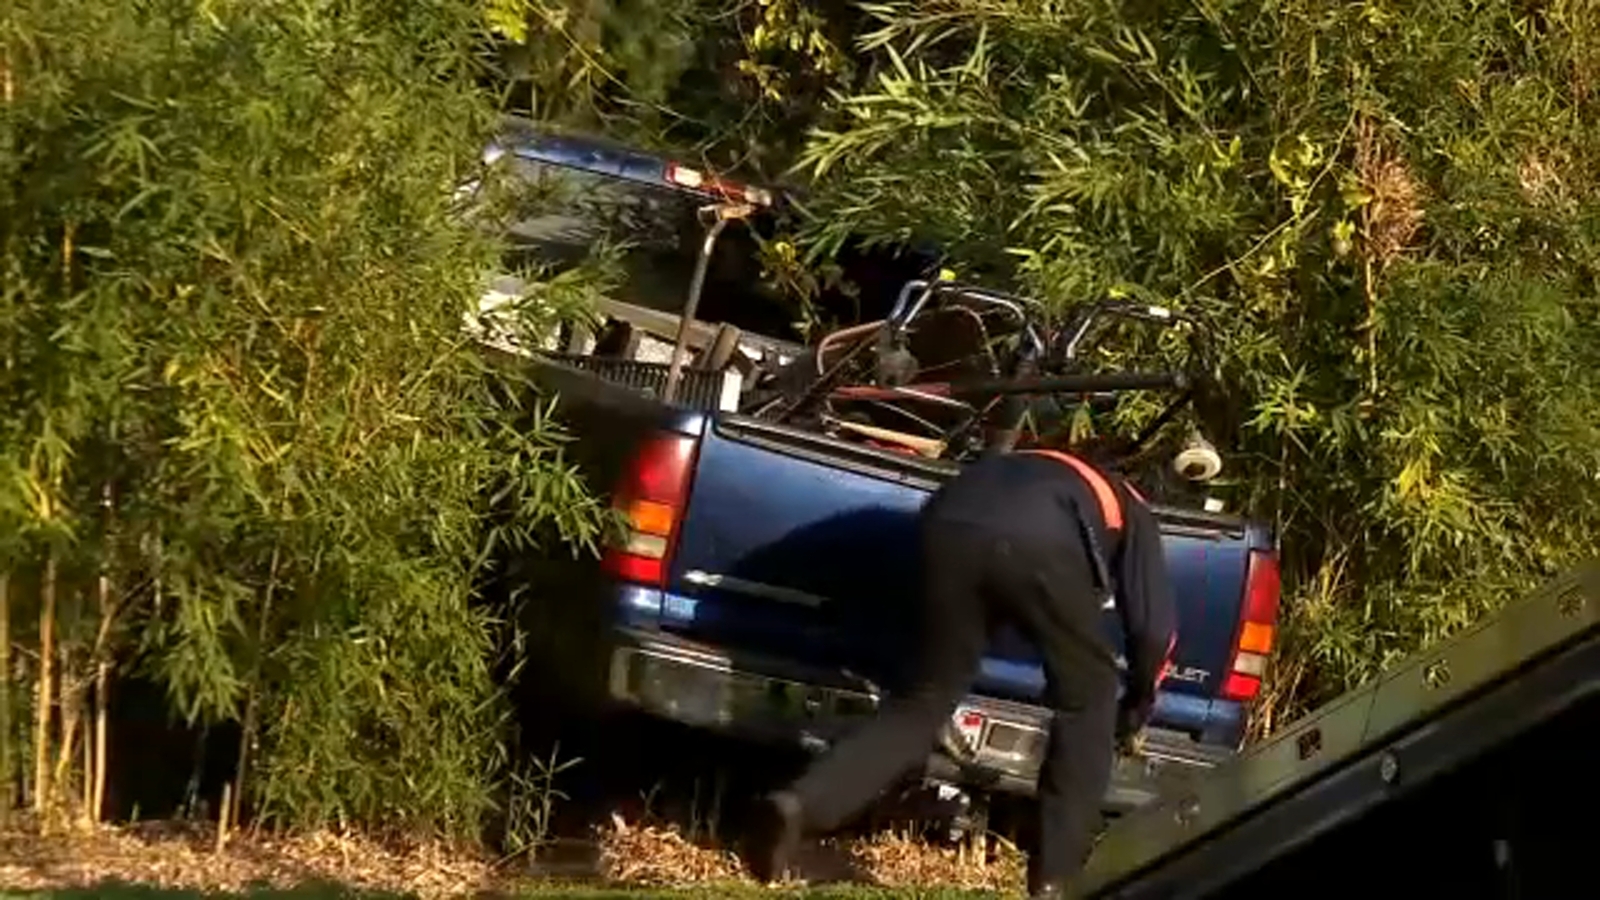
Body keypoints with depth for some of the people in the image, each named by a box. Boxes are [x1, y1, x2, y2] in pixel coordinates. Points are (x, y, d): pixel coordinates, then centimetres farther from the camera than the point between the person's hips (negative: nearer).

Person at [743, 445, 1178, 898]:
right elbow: (1154, 622, 27)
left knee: (925, 701, 16)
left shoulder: (1039, 470, 48)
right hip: (1041, 541, -4)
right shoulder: (1129, 510, 36)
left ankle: (801, 803, -5)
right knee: (1088, 697, 18)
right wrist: (1140, 699, 44)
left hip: (950, 524, 4)